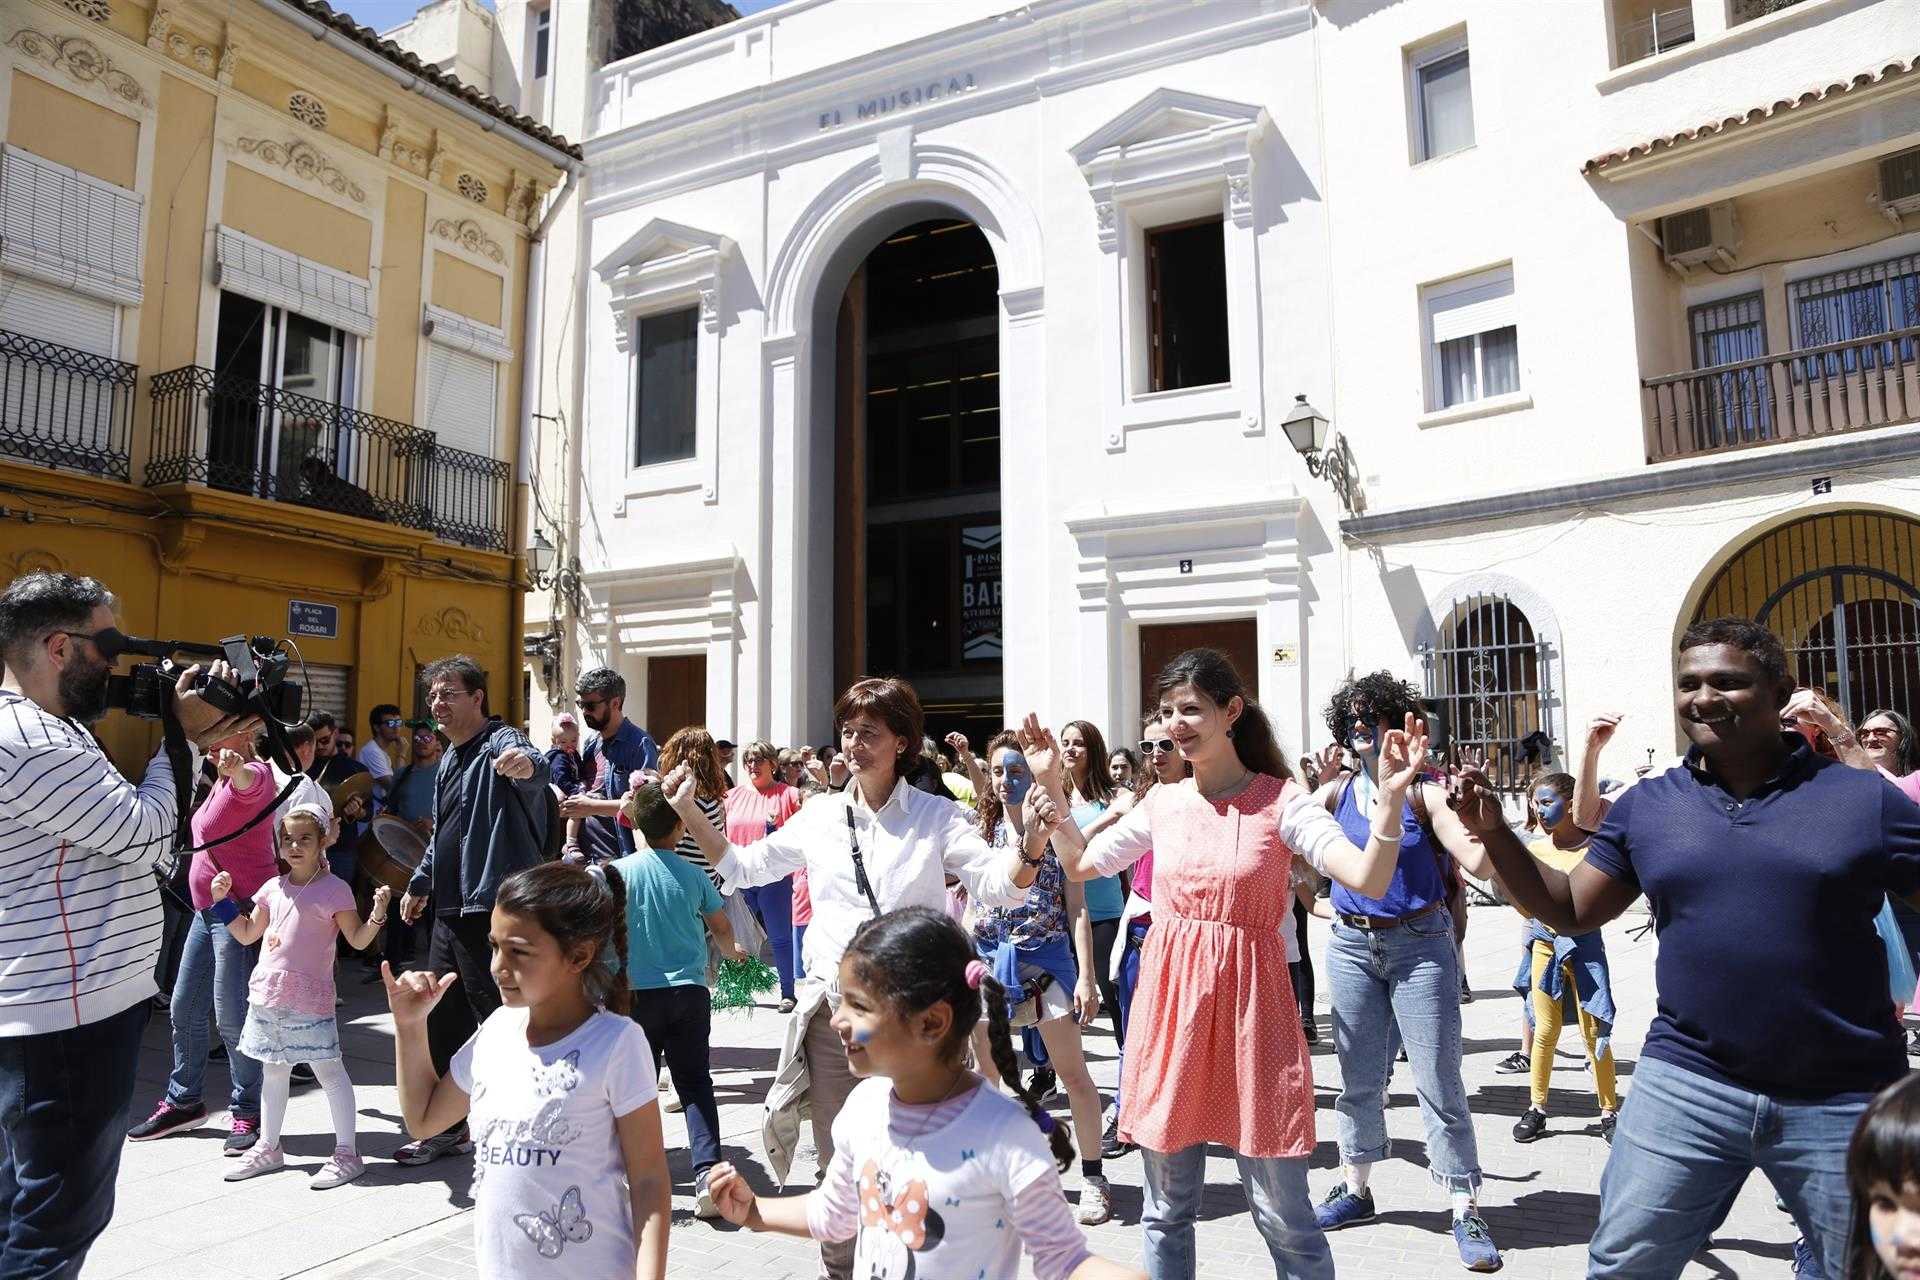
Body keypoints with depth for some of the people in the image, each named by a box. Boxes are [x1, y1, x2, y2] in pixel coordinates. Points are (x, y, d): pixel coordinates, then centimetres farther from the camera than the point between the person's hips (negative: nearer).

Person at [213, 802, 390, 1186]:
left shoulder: (333, 889, -9)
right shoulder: (274, 888, 9)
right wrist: (223, 899, 10)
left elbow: (358, 940, -9)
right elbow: (247, 934, 18)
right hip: (267, 993, 6)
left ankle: (346, 1153, 5)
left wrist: (378, 913, -26)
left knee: (329, 1070, -2)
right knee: (273, 1071, 19)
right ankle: (268, 1147, 34)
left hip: (310, 997, -6)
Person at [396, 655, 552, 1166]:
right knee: (441, 1019, 17)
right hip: (449, 910, 10)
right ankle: (447, 1126, 33)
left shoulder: (501, 743, -12)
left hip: (493, 909, -10)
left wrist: (526, 764, -60)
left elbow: (535, 768, -38)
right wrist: (420, 882, 32)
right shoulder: (449, 758, 18)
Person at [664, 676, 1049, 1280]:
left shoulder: (937, 817, -3)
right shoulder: (819, 816, 6)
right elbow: (743, 866, 16)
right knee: (838, 1162, 15)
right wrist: (689, 811, 8)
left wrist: (1033, 842, -33)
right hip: (832, 1010, 3)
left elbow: (1000, 885, -13)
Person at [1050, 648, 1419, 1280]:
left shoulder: (1280, 800, -7)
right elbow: (1080, 865, 16)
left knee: (1283, 1214, 6)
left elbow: (1369, 879, -16)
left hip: (1250, 1000, -3)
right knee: (1166, 1208, 16)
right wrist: (1051, 786, 9)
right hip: (1170, 997, 4)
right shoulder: (1162, 802, 5)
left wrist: (1390, 797, -29)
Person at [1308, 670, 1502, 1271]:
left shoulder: (1424, 791, -9)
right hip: (1352, 945, 4)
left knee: (1439, 1082, 0)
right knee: (1358, 1077, 15)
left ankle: (1466, 1211, 13)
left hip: (1420, 944, -4)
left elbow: (1479, 864, -18)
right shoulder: (1335, 793, 3)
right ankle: (1354, 1188, 31)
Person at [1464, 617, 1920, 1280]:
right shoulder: (1646, 804, 3)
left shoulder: (1862, 797, -3)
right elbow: (1570, 910, 6)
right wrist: (1494, 832, -5)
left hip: (1843, 1100, -1)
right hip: (1686, 1086, 1)